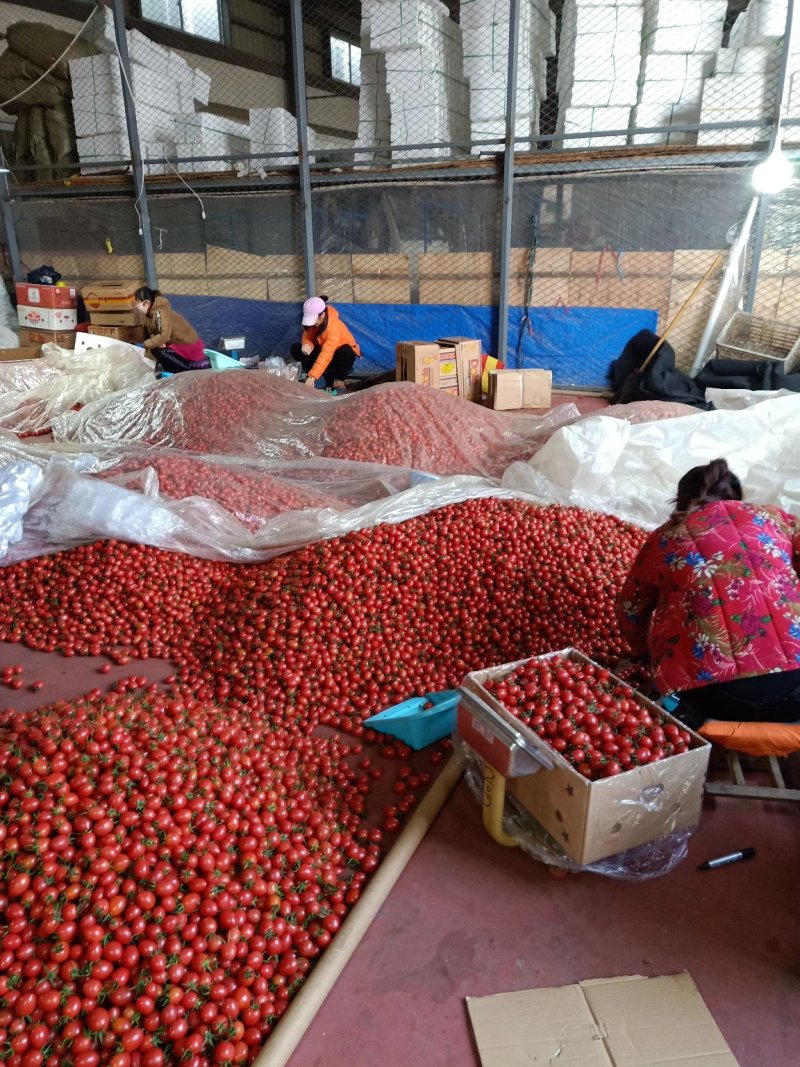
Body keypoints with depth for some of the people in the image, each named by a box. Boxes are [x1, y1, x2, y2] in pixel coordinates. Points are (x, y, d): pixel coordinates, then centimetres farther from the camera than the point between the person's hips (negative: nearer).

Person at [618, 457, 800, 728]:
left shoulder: (664, 538, 15)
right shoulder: (771, 516, 17)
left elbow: (631, 612, 22)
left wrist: (654, 651, 42)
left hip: (709, 685, 0)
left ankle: (693, 717, 0)